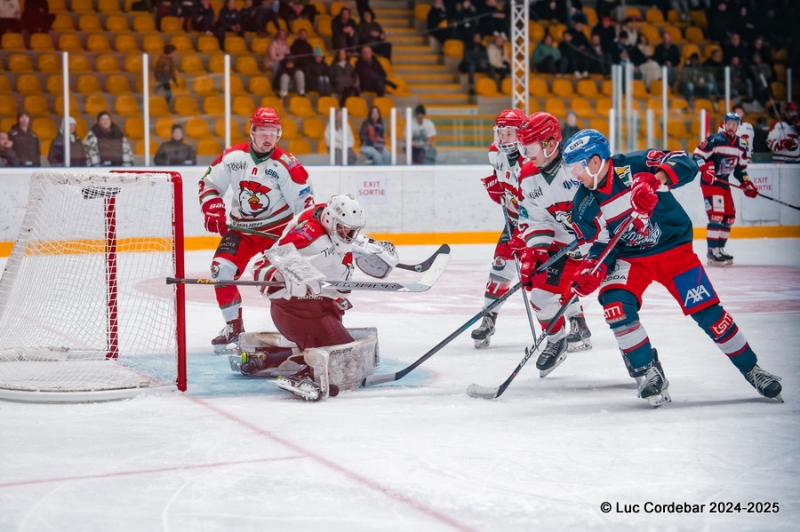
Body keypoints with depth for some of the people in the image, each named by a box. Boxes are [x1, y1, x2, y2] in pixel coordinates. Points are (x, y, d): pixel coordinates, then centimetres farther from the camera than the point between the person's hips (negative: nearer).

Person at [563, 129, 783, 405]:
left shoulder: (635, 165, -21)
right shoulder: (584, 205, -8)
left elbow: (686, 164, -29)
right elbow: (601, 243, -3)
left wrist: (655, 181, -46)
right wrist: (593, 269, -23)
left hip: (674, 248, -3)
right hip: (629, 258, 3)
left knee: (708, 312, -5)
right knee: (615, 302, -24)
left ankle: (751, 369, 14)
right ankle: (648, 372, -10)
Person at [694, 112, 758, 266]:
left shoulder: (741, 145, 8)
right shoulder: (714, 140, -14)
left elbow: (740, 168, 17)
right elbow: (697, 155, -14)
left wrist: (747, 185, 10)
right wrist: (705, 168, -29)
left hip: (724, 184, 8)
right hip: (710, 183, -8)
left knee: (729, 217, 9)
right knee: (716, 215, -18)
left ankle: (720, 249, 20)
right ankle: (712, 253, -17)